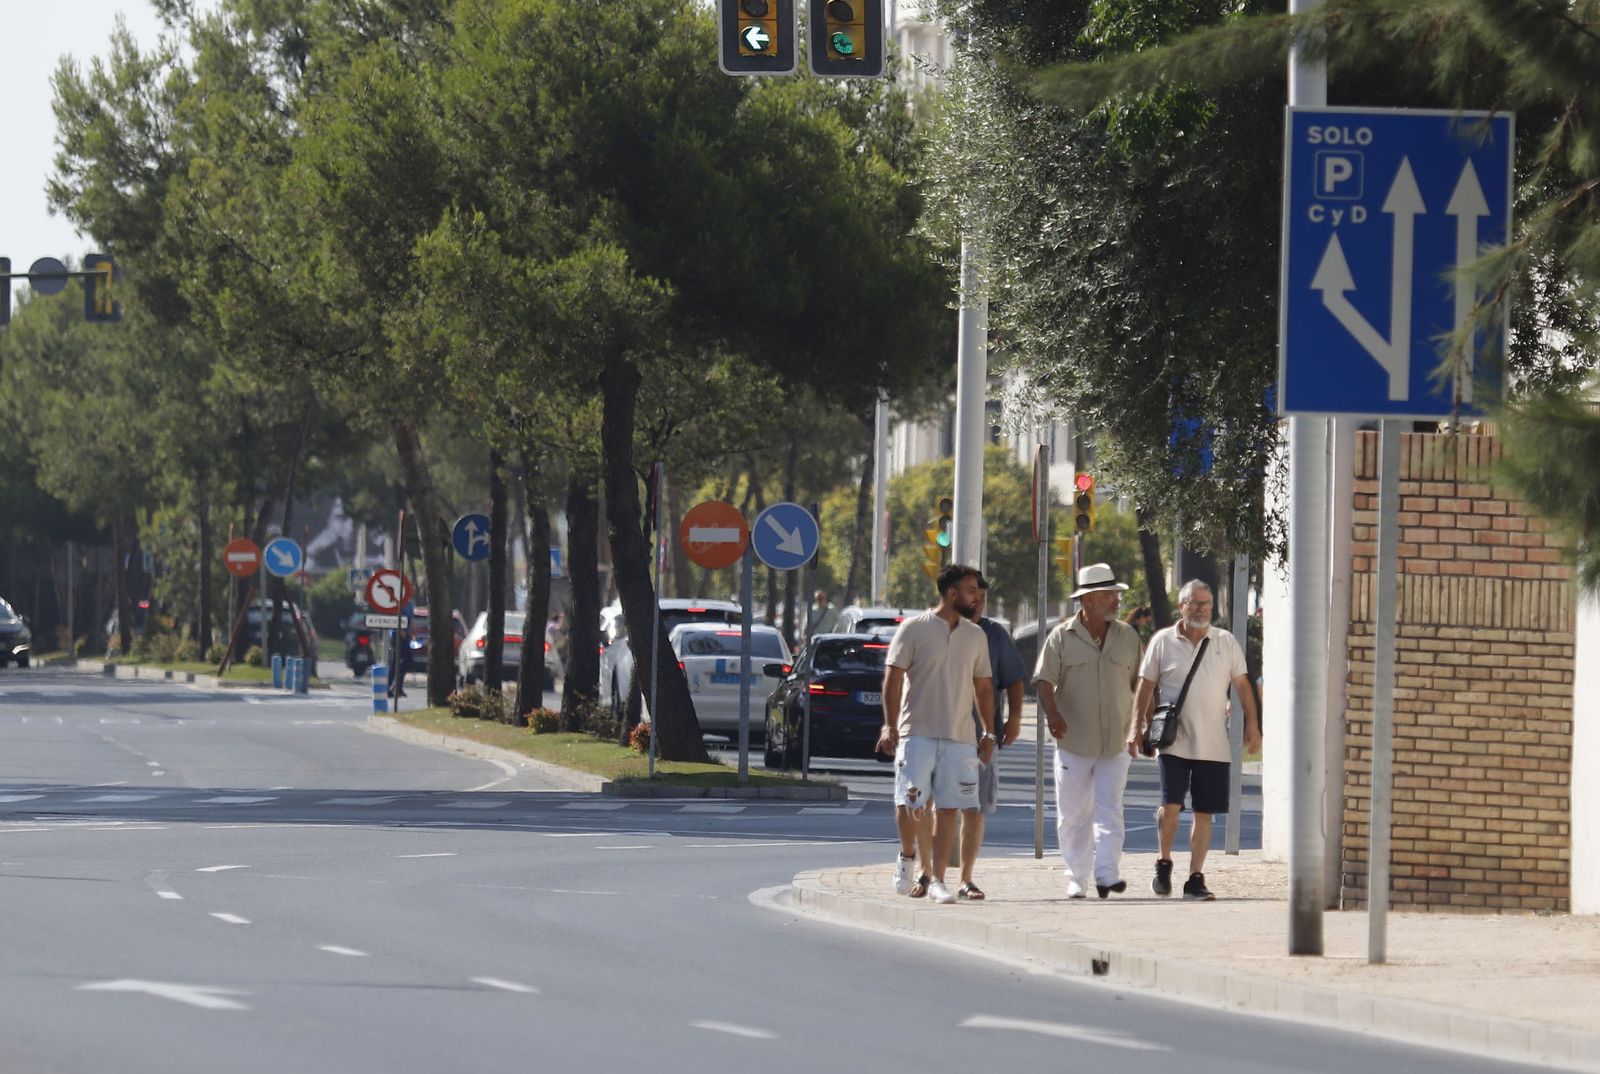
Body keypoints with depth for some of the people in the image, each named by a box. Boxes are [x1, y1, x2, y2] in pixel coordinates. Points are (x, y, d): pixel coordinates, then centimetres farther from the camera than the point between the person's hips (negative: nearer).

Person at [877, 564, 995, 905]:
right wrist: (890, 726, -13)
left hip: (960, 737, 4)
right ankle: (909, 857, 16)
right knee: (909, 806, -10)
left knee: (948, 810, -1)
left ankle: (936, 879, 4)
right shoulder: (914, 629, -2)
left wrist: (989, 733, 14)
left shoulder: (976, 636, 13)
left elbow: (983, 688, 19)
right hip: (917, 733, -4)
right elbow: (893, 677, -5)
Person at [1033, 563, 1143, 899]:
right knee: (1073, 814, 3)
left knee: (1109, 808, -10)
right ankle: (1076, 879, 11)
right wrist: (1052, 713, -22)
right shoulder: (1062, 637, 0)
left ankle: (1107, 872, -15)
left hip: (1115, 743, 1)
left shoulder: (1128, 637, 9)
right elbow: (1044, 680, -4)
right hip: (1073, 742, -1)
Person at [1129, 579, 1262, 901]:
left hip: (1213, 745, 2)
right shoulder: (1163, 642, 4)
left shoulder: (1227, 643, 8)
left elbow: (1242, 685, 12)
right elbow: (1146, 686, 7)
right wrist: (1137, 726, 0)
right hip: (1173, 743, -2)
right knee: (1170, 805, -11)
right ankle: (1164, 863, 12)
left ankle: (1195, 878, 8)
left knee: (1204, 812, 2)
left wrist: (1252, 724, 3)